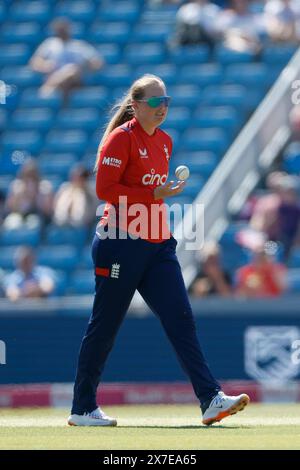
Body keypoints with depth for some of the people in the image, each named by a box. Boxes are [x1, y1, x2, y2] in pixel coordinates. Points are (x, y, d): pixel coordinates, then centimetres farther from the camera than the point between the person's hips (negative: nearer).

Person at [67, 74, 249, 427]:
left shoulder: (164, 141, 14)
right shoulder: (121, 138, -9)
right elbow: (104, 189, -16)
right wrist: (154, 194, -19)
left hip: (157, 245, 7)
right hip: (120, 243, -7)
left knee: (180, 319, -5)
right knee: (104, 327, 1)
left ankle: (210, 400, -13)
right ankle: (82, 409, 12)